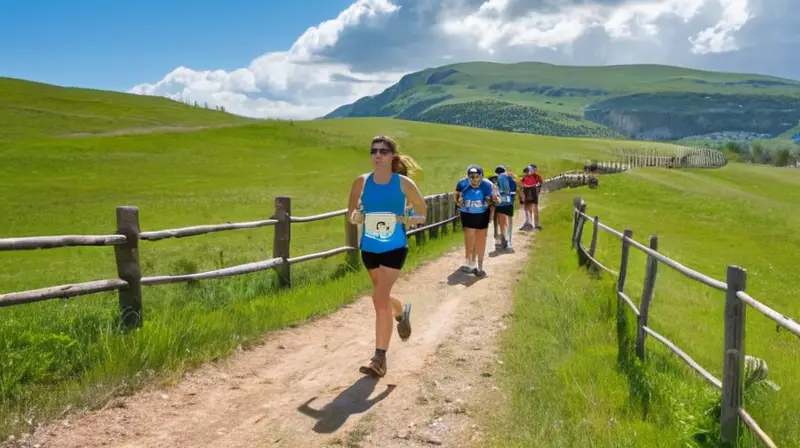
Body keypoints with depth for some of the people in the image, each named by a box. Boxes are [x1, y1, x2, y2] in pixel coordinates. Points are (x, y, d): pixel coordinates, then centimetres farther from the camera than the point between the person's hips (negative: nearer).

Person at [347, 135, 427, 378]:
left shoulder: (404, 183, -9)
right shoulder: (361, 182, -4)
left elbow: (421, 214, 2)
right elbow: (351, 213, 7)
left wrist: (408, 220, -18)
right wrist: (356, 217, -16)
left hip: (394, 248, -4)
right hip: (369, 248, 4)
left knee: (380, 300, -14)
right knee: (382, 298, 20)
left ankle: (380, 359, -2)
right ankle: (402, 311, 57)